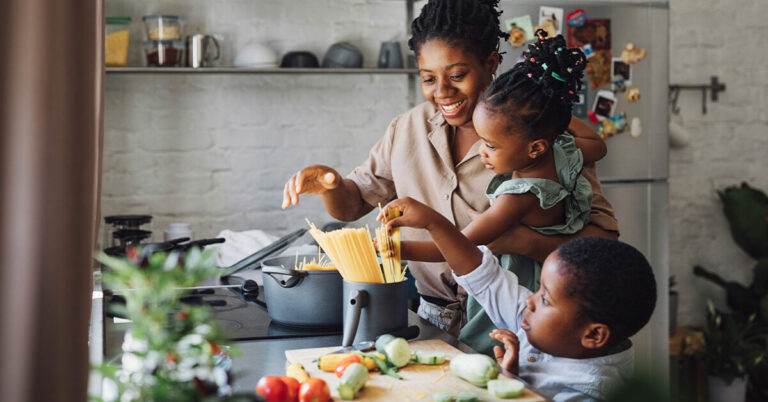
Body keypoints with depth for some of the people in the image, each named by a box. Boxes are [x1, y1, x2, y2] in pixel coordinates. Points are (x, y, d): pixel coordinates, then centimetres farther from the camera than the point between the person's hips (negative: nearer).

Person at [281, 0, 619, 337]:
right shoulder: (408, 129, 10)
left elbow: (602, 239, -10)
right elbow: (352, 203, 19)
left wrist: (524, 241, -27)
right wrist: (330, 184, -4)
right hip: (433, 322, 5)